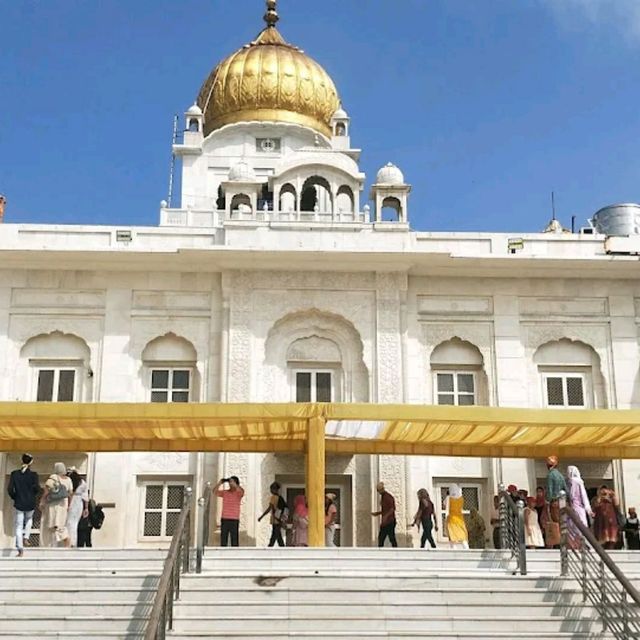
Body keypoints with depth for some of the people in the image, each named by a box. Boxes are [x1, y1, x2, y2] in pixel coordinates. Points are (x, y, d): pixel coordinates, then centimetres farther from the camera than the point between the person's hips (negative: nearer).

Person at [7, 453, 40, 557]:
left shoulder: (14, 473, -3)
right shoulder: (33, 474, -8)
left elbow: (10, 489, -6)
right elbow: (37, 488, -16)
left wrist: (14, 498, 9)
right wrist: (33, 495, 5)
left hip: (19, 503, 0)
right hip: (30, 504, 0)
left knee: (18, 527, 5)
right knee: (29, 519, 31)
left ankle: (20, 549, -5)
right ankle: (26, 537, 15)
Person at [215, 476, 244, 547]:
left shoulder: (238, 493, 0)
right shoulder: (224, 492, 10)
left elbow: (242, 491, -23)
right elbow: (215, 491, -1)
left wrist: (234, 484, -26)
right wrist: (219, 483, -13)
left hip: (234, 520, -3)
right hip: (224, 519, 3)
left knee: (234, 541, -2)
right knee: (223, 541, 5)